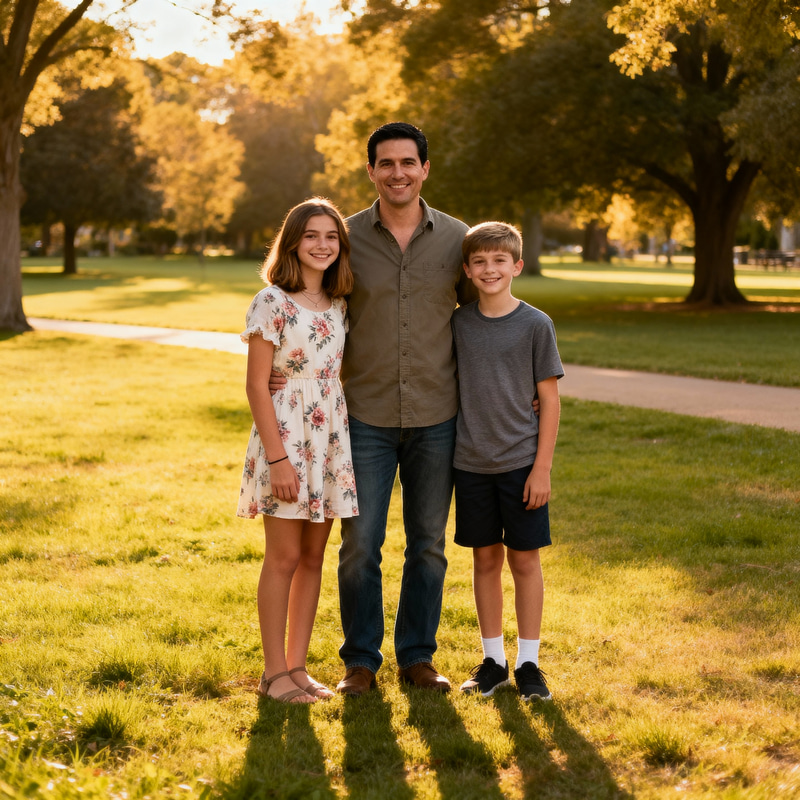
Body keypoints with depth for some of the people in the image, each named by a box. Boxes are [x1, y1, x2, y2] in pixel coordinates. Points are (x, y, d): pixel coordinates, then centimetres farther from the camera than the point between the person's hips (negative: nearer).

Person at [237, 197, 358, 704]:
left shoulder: (339, 305, 9)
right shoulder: (272, 302, -10)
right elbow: (257, 385, -12)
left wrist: (346, 444, 8)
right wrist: (278, 457, -16)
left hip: (330, 438, 6)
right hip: (285, 436, -6)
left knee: (313, 556, 10)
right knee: (285, 557, 0)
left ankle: (297, 666, 19)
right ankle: (275, 672, 10)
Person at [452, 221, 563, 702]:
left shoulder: (535, 325, -5)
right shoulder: (459, 323, 3)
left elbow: (550, 400, -4)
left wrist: (542, 467, -8)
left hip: (521, 463, -2)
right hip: (472, 463, 3)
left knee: (525, 558, 4)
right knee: (485, 558, 9)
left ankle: (529, 662, 15)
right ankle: (493, 660, 20)